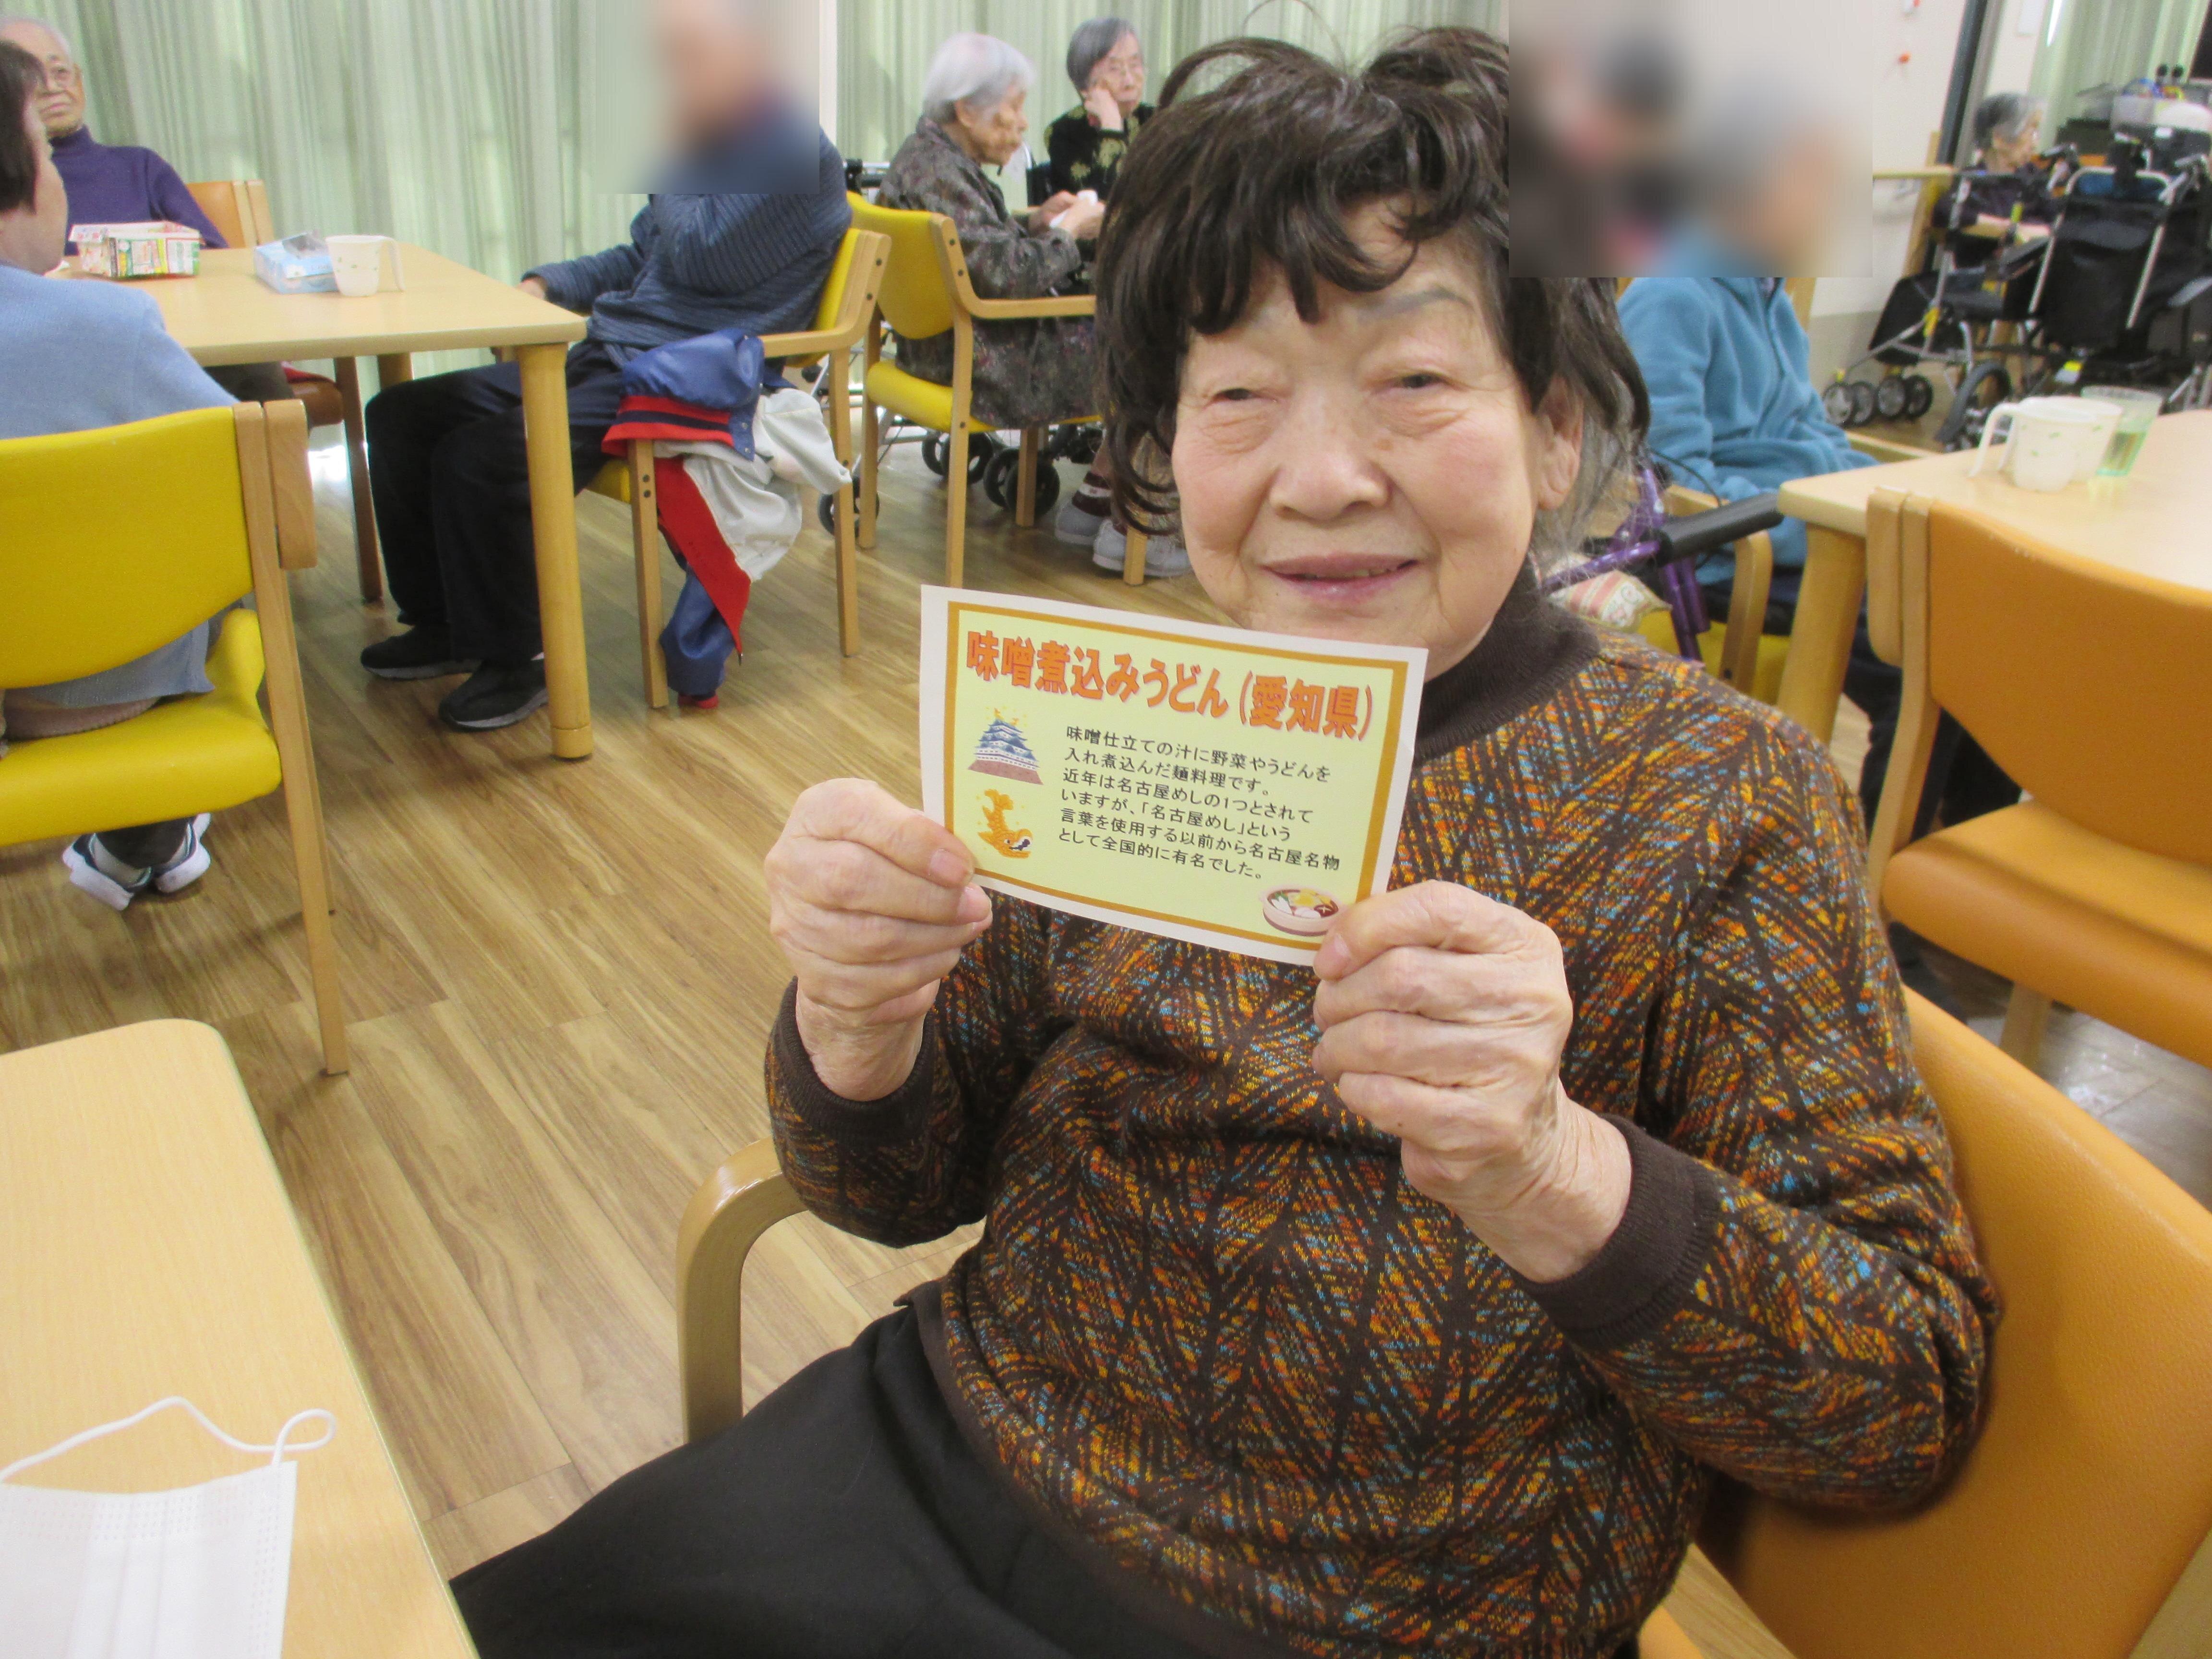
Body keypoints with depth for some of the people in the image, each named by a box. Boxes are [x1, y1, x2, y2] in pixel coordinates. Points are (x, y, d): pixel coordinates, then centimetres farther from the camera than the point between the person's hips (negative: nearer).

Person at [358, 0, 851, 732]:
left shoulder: (797, 153, -10)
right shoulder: (707, 146, 18)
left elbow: (703, 260, -21)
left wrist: (670, 168, -3)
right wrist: (547, 285, 11)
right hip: (605, 356, 10)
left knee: (481, 457, -27)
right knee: (400, 415, 8)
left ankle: (518, 659, -7)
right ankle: (443, 624, 18)